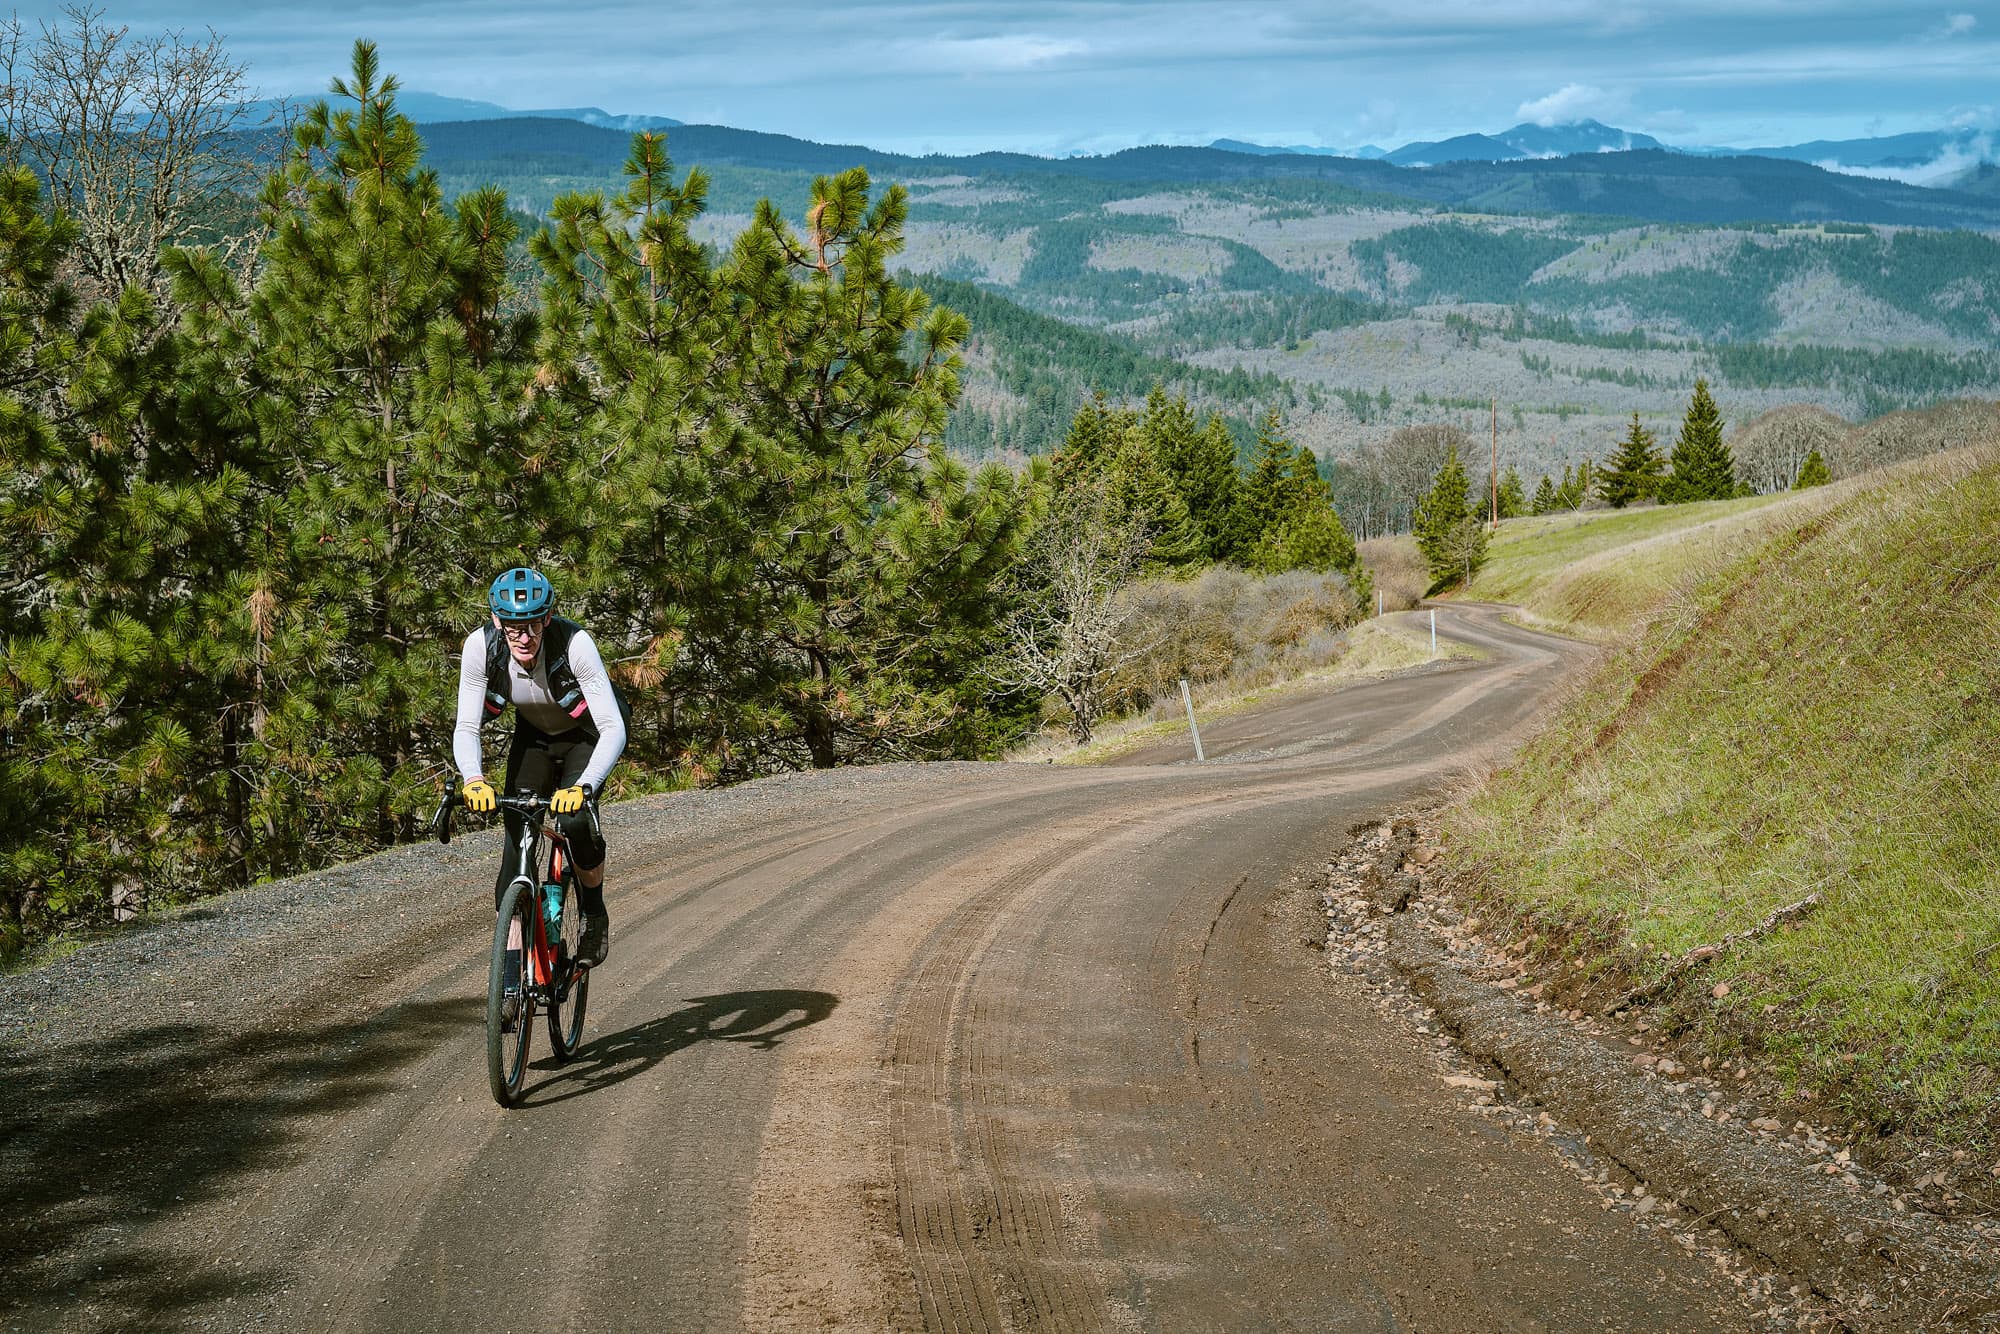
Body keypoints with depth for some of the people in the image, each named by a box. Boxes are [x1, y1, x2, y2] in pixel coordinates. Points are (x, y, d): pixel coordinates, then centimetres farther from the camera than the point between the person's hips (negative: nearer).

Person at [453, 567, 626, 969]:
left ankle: (595, 915, -1)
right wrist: (474, 778, -46)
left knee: (574, 818, -28)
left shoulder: (575, 644, -36)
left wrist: (583, 787, -55)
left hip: (586, 736, -3)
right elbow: (466, 727, -26)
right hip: (533, 737, 3)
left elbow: (614, 730, -40)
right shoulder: (480, 646, -27)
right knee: (518, 836, -11)